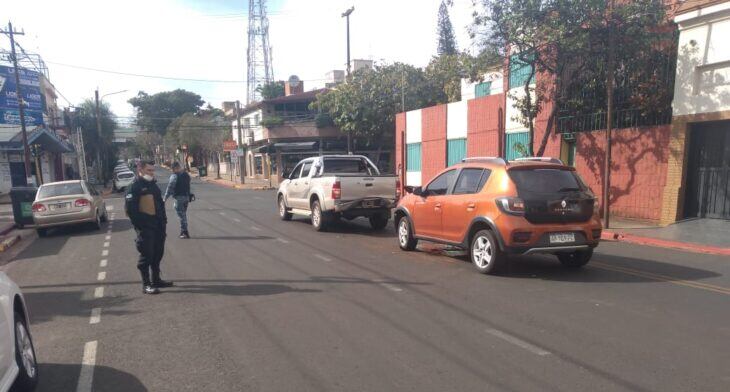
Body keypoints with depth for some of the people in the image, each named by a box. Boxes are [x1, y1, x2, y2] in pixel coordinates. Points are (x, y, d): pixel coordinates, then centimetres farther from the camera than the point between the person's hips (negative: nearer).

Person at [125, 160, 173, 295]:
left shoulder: (153, 185, 15)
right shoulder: (135, 187, -10)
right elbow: (130, 209, -15)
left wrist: (163, 221, 12)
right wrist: (140, 225, -16)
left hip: (158, 227, 8)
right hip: (145, 228, -8)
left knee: (157, 254, 14)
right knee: (146, 255, -3)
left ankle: (156, 280, 27)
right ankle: (146, 284, 5)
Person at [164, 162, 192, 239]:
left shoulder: (174, 176, -13)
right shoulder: (186, 175, 10)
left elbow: (170, 188, -16)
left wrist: (165, 198, -13)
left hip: (179, 197, -7)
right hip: (187, 197, 7)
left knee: (181, 215, -3)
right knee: (184, 214, 17)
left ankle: (185, 232, -3)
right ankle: (183, 231, 24)